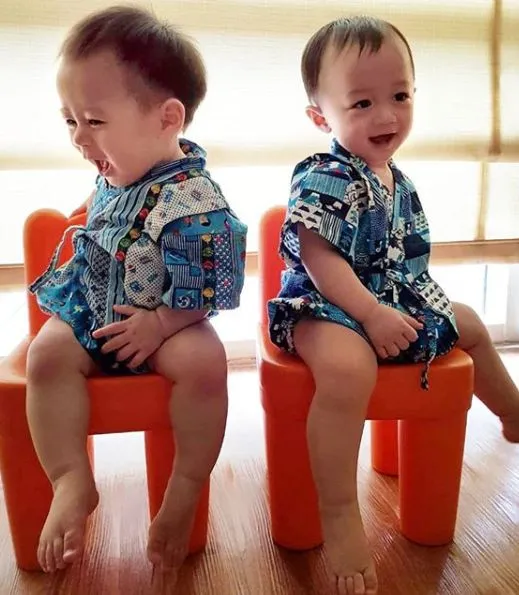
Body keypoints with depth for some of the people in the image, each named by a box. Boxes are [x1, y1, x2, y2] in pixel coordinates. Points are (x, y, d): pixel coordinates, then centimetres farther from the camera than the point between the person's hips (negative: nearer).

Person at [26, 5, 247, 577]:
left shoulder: (193, 199, -25)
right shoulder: (115, 174, 1)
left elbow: (204, 291, -23)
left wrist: (160, 324, -20)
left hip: (168, 325, -6)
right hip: (91, 314, 7)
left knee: (203, 360, -33)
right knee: (47, 352, -18)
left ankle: (186, 488, -13)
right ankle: (72, 482, -11)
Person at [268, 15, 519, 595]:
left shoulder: (399, 181, 8)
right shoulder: (322, 178, -19)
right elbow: (317, 258, -26)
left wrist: (418, 305, 12)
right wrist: (373, 314, -29)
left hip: (395, 302, 9)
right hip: (325, 306, -9)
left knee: (468, 325, 22)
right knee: (349, 366, -40)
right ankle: (339, 514, -26)